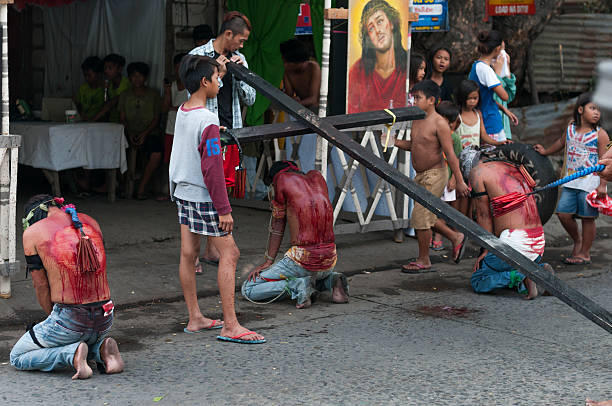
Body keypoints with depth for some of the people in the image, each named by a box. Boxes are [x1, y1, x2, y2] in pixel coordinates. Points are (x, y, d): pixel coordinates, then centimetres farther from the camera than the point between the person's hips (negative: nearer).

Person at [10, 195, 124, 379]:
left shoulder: (32, 233, -3)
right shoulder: (91, 222, 12)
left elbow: (41, 285, -2)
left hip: (69, 319, -6)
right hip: (104, 320, 6)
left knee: (17, 358, 17)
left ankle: (72, 354, -7)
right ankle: (101, 349, 6)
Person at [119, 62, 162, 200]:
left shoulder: (153, 95, 9)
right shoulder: (125, 95, 14)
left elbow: (156, 118, 4)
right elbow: (123, 119, 10)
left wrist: (145, 133, -12)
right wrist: (130, 134, -9)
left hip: (149, 133, -1)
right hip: (130, 133, 1)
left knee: (156, 155, -31)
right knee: (132, 150, -33)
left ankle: (141, 188, -24)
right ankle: (129, 185, -24)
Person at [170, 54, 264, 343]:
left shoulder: (182, 111, 4)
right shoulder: (208, 121, -21)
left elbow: (198, 97, 31)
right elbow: (211, 169, -22)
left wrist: (218, 73, 35)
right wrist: (224, 209, -18)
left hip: (181, 191, 9)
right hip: (204, 197, -9)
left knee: (188, 254, 11)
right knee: (229, 254, -4)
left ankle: (195, 319, 19)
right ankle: (230, 325, -5)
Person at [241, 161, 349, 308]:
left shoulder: (282, 178, -1)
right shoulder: (317, 177, 13)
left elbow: (277, 226, 3)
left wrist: (268, 261, 8)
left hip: (302, 260, -6)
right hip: (330, 261, 6)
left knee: (247, 289, 2)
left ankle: (297, 285, -13)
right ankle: (332, 280, 9)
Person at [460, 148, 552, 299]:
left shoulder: (477, 171, 0)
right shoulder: (514, 168, 22)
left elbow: (484, 215, 0)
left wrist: (487, 250, 7)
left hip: (515, 243, -8)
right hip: (539, 243, 8)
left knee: (477, 282, 6)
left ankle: (520, 276, -13)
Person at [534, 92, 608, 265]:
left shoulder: (600, 134, -7)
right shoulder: (571, 128, 7)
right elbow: (562, 142, 29)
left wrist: (602, 185, -15)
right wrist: (546, 151, 37)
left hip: (590, 182, -5)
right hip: (571, 182, 5)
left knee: (587, 218, 2)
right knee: (563, 213, 2)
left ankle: (585, 253, 14)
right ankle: (577, 240, 27)